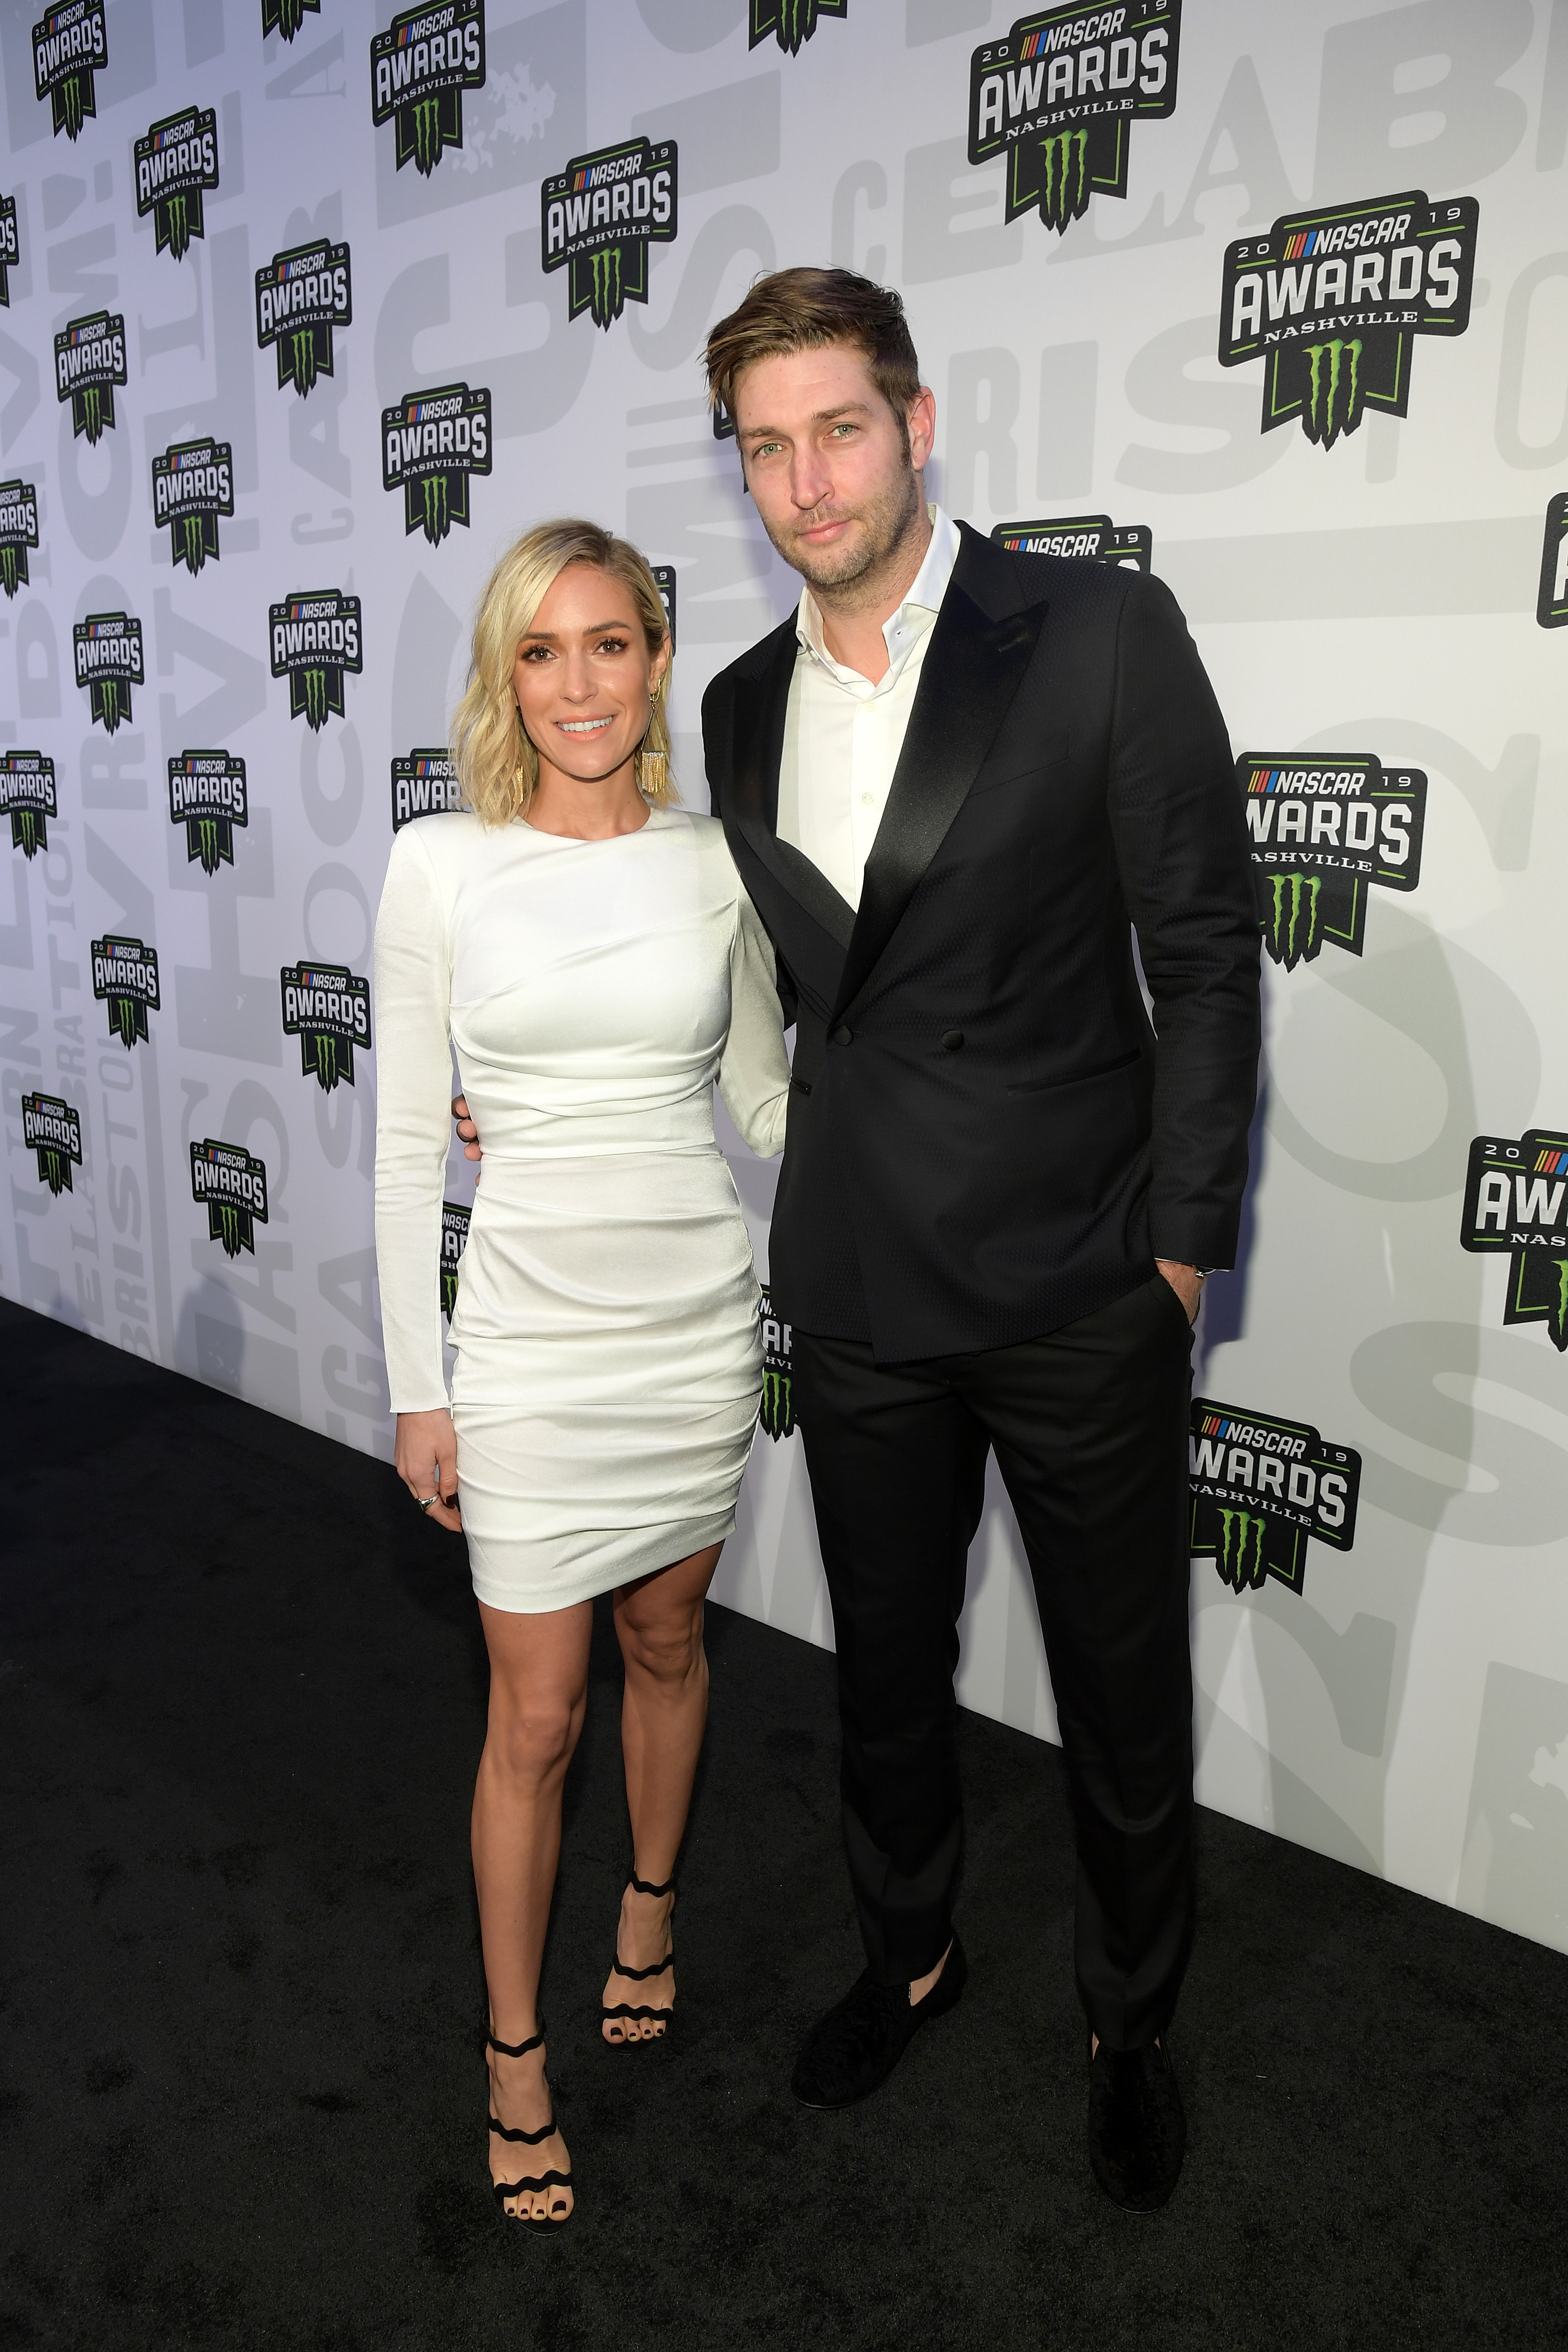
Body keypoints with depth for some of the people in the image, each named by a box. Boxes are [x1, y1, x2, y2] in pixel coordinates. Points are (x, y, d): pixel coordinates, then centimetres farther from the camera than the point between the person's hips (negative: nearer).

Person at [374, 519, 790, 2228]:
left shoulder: (714, 865, -1)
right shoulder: (439, 865, -7)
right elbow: (408, 1142, -4)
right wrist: (415, 1387, -4)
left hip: (697, 1316, 3)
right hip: (531, 1332, -2)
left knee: (666, 1642, 21)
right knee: (534, 1714, 7)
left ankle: (651, 1910, 49)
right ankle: (513, 2052, 31)